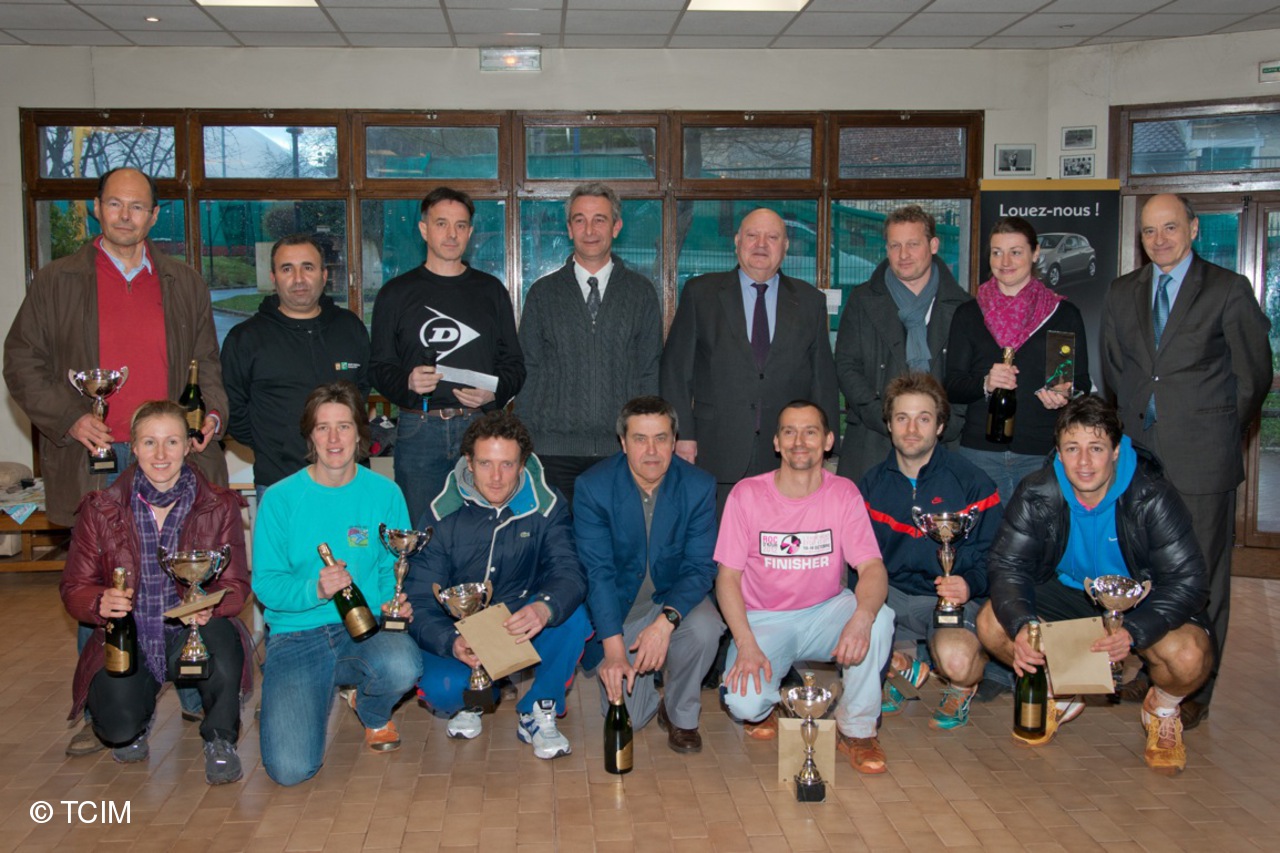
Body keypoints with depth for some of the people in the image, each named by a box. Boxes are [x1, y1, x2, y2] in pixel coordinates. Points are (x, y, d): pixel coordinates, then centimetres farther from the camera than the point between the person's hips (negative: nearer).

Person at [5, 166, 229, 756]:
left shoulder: (185, 285, 13)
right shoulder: (57, 282, 7)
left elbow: (206, 362, 18)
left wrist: (212, 410, -1)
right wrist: (69, 418, -8)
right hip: (97, 459, -1)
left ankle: (198, 696, 19)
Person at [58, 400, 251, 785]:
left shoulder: (219, 506, -2)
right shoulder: (100, 510, -1)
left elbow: (235, 584, -4)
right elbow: (74, 588, 0)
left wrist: (209, 605, -28)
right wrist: (101, 602, -24)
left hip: (193, 634, 0)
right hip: (126, 640, 1)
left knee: (221, 635, -36)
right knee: (119, 729, -24)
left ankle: (220, 740, -5)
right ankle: (140, 715, 20)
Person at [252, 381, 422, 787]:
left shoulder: (384, 493, 2)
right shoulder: (280, 498, -2)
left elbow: (395, 568, 7)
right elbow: (265, 584, -5)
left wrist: (398, 602, -16)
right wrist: (315, 590, -24)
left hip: (364, 628, 1)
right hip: (296, 635, -1)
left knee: (404, 666, -36)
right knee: (290, 768, -19)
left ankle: (372, 711, 5)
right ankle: (285, 707, 20)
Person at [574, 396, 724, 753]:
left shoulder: (699, 486, -11)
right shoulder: (593, 487, -15)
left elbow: (701, 567, -13)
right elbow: (598, 572, -18)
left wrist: (666, 621, -31)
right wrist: (614, 649, -28)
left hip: (674, 599, 1)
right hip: (618, 606, -1)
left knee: (704, 628, -33)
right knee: (624, 717, -12)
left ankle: (681, 714, -3)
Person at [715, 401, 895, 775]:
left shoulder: (843, 494, -5)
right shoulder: (747, 494, -9)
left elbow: (872, 568, -14)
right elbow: (727, 576, -8)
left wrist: (862, 617, -37)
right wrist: (745, 644, -22)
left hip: (825, 612, 2)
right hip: (763, 619, -1)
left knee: (879, 618, -30)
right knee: (745, 705, -27)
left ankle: (856, 728, -8)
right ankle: (762, 704, 14)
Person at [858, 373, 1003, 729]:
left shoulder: (972, 482, -5)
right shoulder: (873, 484, 8)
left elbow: (991, 558, -3)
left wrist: (969, 585, -26)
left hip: (952, 596, -4)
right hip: (892, 592, 4)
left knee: (956, 660, -35)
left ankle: (962, 686, 6)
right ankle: (900, 668, 7)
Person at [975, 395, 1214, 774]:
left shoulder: (1153, 498, -24)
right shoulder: (1037, 496, -17)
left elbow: (1187, 581, -26)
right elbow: (1007, 565, -17)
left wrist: (1134, 631, -44)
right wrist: (1021, 625, -39)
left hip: (1140, 600, -2)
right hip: (1068, 592, 3)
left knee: (1188, 657, -34)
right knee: (992, 624, -21)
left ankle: (1163, 707, 6)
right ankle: (1059, 693, 10)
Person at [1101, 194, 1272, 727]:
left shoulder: (1228, 290, -1)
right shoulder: (1122, 294, 12)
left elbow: (1253, 374, 3)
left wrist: (1220, 434, 6)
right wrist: (1129, 431, 13)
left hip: (1200, 461, -4)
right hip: (1137, 456, 4)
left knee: (1201, 576, 3)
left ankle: (1194, 693, 12)